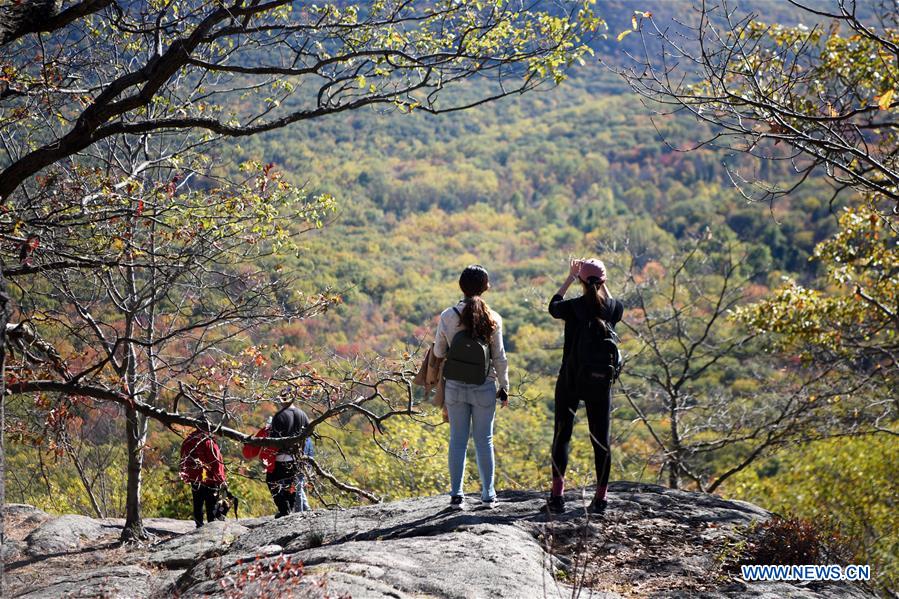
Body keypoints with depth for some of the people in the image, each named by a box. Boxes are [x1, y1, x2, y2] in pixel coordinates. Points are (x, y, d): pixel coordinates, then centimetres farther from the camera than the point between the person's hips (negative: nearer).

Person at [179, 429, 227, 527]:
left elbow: (184, 462, 13)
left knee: (197, 505, 14)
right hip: (210, 480, -5)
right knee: (211, 506, 1)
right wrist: (221, 479, -6)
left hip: (194, 479, 5)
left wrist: (187, 478, 21)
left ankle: (199, 526, 17)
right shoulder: (209, 442, -15)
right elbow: (217, 462, -14)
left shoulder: (187, 441, 5)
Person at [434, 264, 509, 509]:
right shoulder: (492, 319, -7)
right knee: (484, 440, 9)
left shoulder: (448, 316, -6)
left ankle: (456, 494, 10)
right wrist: (504, 388, 7)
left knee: (457, 439, 8)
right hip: (484, 388, 0)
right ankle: (488, 494, 16)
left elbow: (438, 352, 2)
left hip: (455, 387, 0)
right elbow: (499, 357, -2)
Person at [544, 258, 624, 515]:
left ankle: (557, 496, 0)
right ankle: (600, 499, 11)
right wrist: (602, 284, 23)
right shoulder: (613, 308, -4)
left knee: (562, 436, 6)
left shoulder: (573, 307, -11)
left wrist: (569, 277, 16)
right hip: (601, 382, 2)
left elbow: (553, 306, 12)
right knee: (601, 438, 9)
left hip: (570, 380, -2)